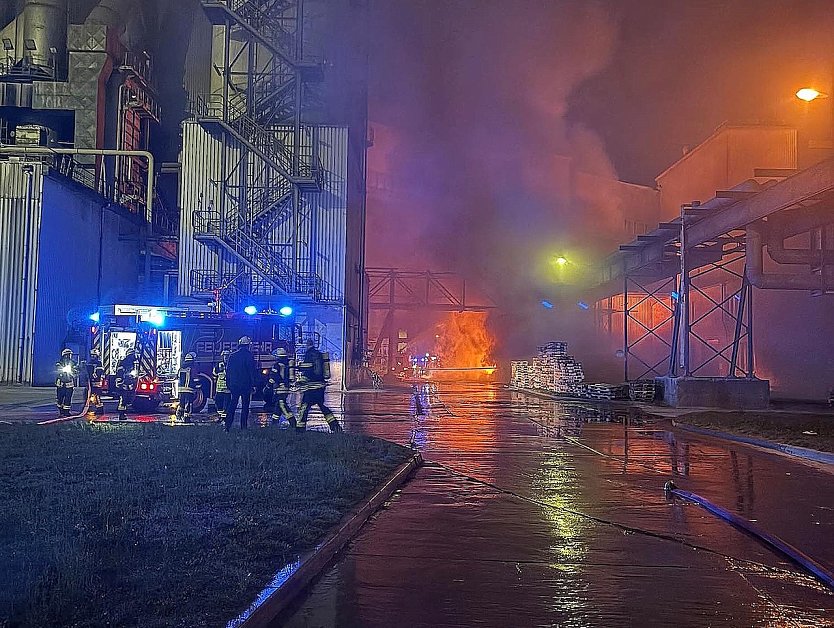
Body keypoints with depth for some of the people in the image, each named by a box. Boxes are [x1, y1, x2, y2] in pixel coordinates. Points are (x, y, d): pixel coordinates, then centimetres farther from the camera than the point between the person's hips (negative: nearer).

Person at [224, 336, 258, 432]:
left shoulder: (232, 356, 7)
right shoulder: (249, 355, -7)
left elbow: (228, 371, 11)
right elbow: (253, 370, -9)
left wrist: (228, 385, 16)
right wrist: (253, 384, -4)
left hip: (234, 385, 4)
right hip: (246, 385, -4)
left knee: (232, 405, 9)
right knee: (245, 406, 3)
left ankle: (227, 426, 4)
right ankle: (243, 427, 2)